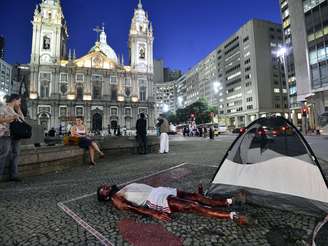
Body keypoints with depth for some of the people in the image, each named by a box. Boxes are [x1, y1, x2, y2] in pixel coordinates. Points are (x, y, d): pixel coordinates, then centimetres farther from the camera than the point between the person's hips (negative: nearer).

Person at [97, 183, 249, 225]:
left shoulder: (125, 188, 28)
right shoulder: (116, 199, 4)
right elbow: (133, 208, -12)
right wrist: (154, 214, -26)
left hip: (157, 190, 8)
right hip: (153, 200, -8)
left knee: (193, 196, -6)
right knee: (192, 206, -20)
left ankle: (230, 201, -5)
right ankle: (232, 216, -23)